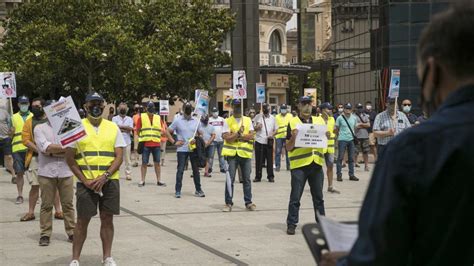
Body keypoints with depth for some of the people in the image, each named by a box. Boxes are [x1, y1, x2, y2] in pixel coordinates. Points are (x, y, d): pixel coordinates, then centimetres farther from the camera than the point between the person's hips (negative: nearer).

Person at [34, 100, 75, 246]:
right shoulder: (40, 128, 3)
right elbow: (45, 147, -12)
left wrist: (53, 150, -12)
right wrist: (64, 148, -9)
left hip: (65, 172, 2)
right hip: (47, 172, -1)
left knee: (68, 204, 5)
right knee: (46, 205, 4)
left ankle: (71, 232, 12)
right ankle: (45, 234, 10)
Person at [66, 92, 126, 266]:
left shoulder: (113, 128, 7)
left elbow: (119, 157, 2)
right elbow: (69, 158, -1)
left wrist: (105, 177, -12)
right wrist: (85, 180, -10)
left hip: (110, 181, 2)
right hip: (86, 182, -2)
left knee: (107, 219, 6)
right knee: (82, 220, 2)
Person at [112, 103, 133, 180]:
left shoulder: (129, 119, 13)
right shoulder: (115, 118, 7)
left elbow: (130, 128, -4)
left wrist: (120, 127, -6)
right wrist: (126, 129, -7)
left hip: (127, 141, 2)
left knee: (127, 159, 1)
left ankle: (128, 174, 5)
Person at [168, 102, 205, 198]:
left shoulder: (196, 121, 7)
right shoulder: (178, 121, 0)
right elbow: (168, 132, 4)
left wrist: (196, 140, -8)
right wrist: (174, 142, -4)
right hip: (182, 150, -2)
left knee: (196, 170, 7)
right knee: (180, 170, -2)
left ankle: (198, 190, 15)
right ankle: (178, 191, 4)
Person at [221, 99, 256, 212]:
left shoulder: (248, 120, 10)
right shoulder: (228, 121, 2)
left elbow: (252, 135, -3)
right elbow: (227, 138, -9)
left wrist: (236, 136, -11)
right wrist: (239, 133, -17)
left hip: (245, 153, 2)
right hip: (232, 153, -2)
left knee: (247, 179, 7)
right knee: (230, 179, -1)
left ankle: (248, 202, 14)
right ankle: (228, 203, 4)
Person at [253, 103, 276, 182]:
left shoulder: (272, 118, 10)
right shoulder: (258, 117, 4)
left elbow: (275, 129, 14)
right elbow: (254, 129, 4)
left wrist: (272, 134, -6)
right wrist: (257, 127, -18)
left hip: (269, 141, 1)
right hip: (259, 141, -1)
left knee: (270, 159, 3)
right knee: (258, 160, 2)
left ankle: (270, 176, 11)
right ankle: (258, 177, 9)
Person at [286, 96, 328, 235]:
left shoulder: (319, 121, 13)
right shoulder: (293, 122, 0)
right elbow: (288, 147, -1)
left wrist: (327, 137, -3)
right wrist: (293, 137, -20)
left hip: (316, 164, 4)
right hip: (299, 164, -4)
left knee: (318, 196, 12)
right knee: (295, 197, -2)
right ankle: (291, 224, 4)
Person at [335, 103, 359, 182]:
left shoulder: (354, 118, 7)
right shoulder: (340, 118, -5)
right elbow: (336, 129, 3)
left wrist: (353, 135, 11)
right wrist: (339, 135, 6)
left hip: (351, 140, 4)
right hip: (342, 140, -4)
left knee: (351, 158, 8)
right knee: (340, 157, -2)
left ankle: (351, 175, 15)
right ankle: (339, 175, 3)